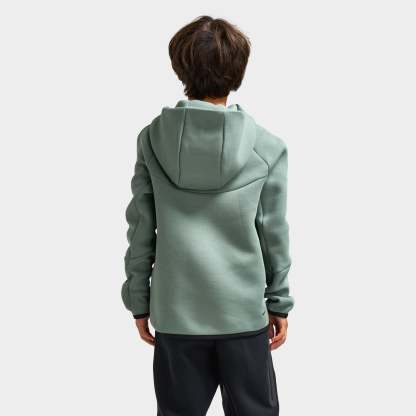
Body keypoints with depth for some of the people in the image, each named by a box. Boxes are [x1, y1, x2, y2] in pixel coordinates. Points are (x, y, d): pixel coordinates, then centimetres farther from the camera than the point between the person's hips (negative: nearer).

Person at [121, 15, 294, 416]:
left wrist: (139, 301, 8)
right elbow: (273, 234, -4)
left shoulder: (152, 139, -6)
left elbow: (141, 231, -2)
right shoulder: (267, 147, -9)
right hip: (244, 311, -1)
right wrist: (280, 302, 8)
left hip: (174, 312, 1)